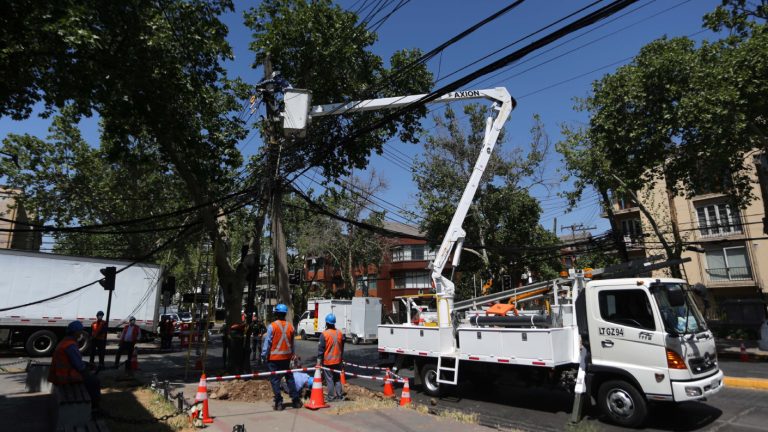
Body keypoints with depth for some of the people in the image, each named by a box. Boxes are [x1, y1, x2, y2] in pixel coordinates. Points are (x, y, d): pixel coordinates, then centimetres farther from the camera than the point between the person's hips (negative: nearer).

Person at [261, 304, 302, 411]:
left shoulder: (272, 326, -12)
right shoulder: (290, 326, 2)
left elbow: (267, 342, -10)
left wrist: (264, 355, -3)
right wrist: (292, 354, 19)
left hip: (274, 357, -4)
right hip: (287, 357, 4)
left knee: (275, 380, 5)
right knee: (290, 378, 14)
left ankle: (279, 403, 5)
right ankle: (296, 400, 17)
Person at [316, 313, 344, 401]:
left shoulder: (324, 334, -15)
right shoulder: (340, 333, 3)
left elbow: (321, 349, -13)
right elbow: (342, 347, 14)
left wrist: (319, 361, -7)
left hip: (327, 361, -5)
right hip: (337, 361, 5)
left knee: (329, 379, 4)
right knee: (337, 379, 14)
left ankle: (331, 397, 8)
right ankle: (340, 396, 17)